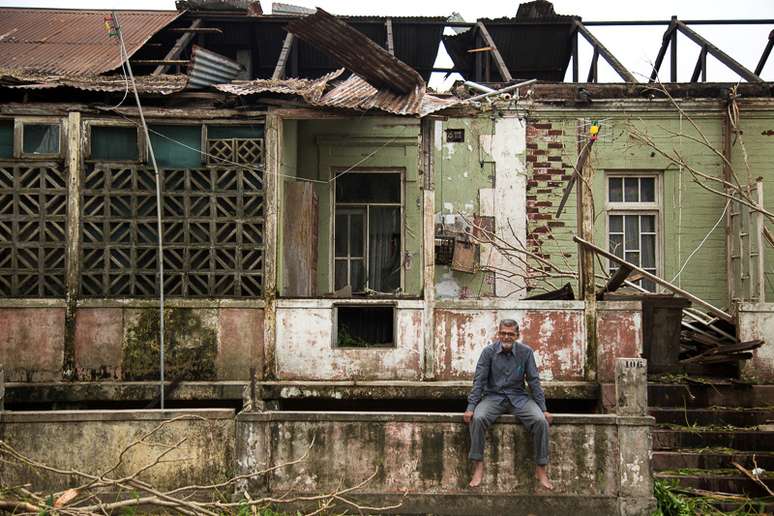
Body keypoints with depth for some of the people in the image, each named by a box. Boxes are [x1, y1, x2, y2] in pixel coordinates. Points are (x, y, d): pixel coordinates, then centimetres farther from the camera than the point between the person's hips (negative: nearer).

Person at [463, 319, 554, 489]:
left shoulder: (526, 352, -4)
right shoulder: (489, 352, -6)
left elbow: (534, 381, 0)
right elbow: (479, 380, -5)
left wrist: (543, 409, -3)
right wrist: (470, 407, -12)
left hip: (518, 397, 1)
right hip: (493, 396, -1)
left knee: (541, 421, -25)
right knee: (478, 418, -31)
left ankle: (541, 470, -9)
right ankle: (478, 467, -17)